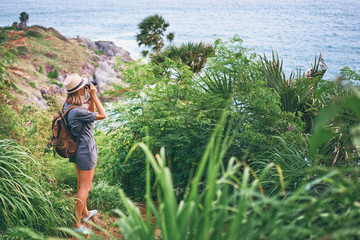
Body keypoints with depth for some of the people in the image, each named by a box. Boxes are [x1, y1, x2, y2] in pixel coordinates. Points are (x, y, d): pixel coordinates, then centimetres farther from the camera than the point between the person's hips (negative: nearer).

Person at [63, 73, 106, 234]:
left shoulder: (67, 105, -1)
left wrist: (91, 98, -1)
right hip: (85, 151, -9)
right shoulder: (77, 112, -30)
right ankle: (77, 225, 11)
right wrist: (94, 96, -17)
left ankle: (85, 213, 42)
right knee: (85, 187, 3)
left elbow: (90, 112, 12)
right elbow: (103, 115, -20)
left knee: (81, 183, 24)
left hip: (76, 149, 9)